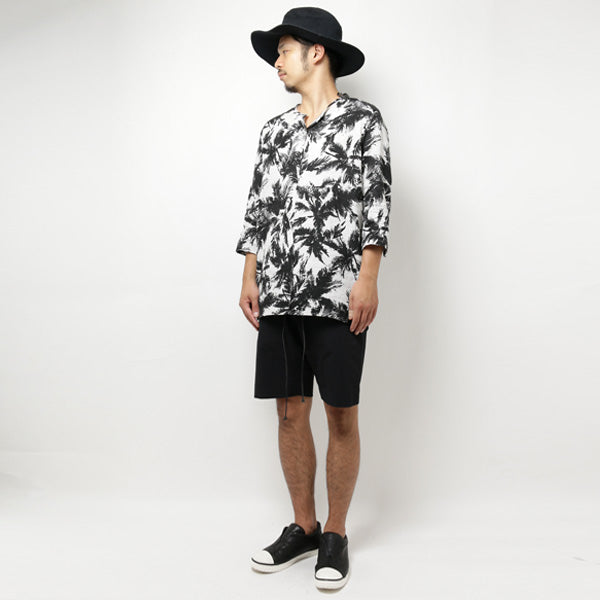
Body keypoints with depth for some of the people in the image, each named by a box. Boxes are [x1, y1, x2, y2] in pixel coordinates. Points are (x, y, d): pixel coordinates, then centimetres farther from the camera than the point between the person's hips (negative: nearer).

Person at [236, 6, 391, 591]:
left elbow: (376, 202, -5)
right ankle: (302, 526, 23)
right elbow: (258, 204, 16)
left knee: (341, 416, 2)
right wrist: (249, 277, 9)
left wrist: (368, 279, -14)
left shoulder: (362, 119, 2)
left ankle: (336, 534, 17)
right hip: (279, 296, 5)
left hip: (337, 296, -5)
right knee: (290, 411, 8)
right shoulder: (274, 130, 17)